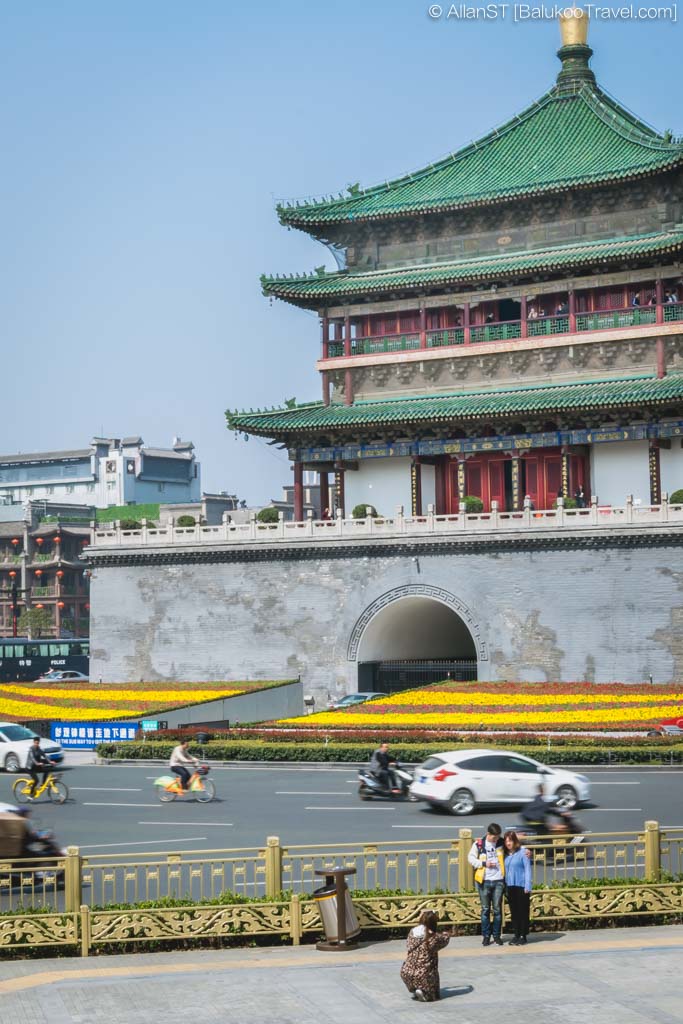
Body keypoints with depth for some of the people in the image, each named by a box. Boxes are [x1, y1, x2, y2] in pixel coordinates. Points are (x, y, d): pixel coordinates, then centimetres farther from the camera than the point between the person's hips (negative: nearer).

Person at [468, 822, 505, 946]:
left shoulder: (501, 843, 2)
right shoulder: (479, 844, -4)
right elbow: (471, 858, 1)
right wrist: (483, 863, -11)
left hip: (498, 881, 1)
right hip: (484, 881, -1)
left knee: (497, 909, 4)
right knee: (485, 909, 6)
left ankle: (496, 935, 14)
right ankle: (486, 936, 14)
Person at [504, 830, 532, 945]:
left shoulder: (522, 852, -8)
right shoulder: (506, 854, 8)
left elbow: (527, 869, -9)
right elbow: (505, 870, 11)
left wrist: (527, 886, -12)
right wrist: (504, 886, 5)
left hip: (521, 886, -5)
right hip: (510, 887, 5)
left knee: (523, 912, 1)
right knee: (513, 912, 9)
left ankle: (523, 936, 6)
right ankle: (516, 935, 16)